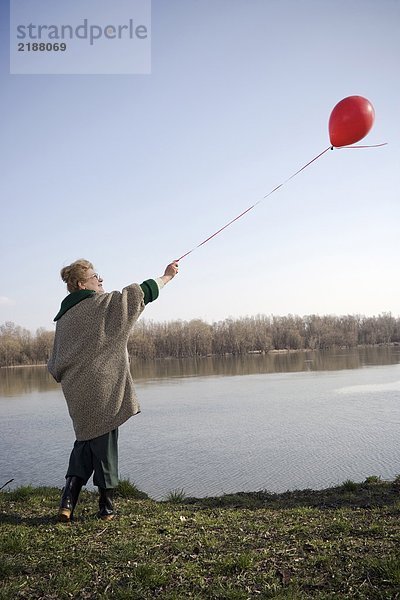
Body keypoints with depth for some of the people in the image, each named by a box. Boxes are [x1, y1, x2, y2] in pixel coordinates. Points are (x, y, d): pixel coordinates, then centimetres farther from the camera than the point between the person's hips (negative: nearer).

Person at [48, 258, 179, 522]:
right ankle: (106, 505, 13)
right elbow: (139, 293, -2)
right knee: (104, 442, 3)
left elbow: (55, 364, 13)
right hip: (103, 389, -6)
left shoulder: (64, 317, 12)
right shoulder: (104, 304, -6)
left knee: (85, 440, 17)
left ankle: (68, 501, 8)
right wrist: (167, 276, 10)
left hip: (77, 393, 6)